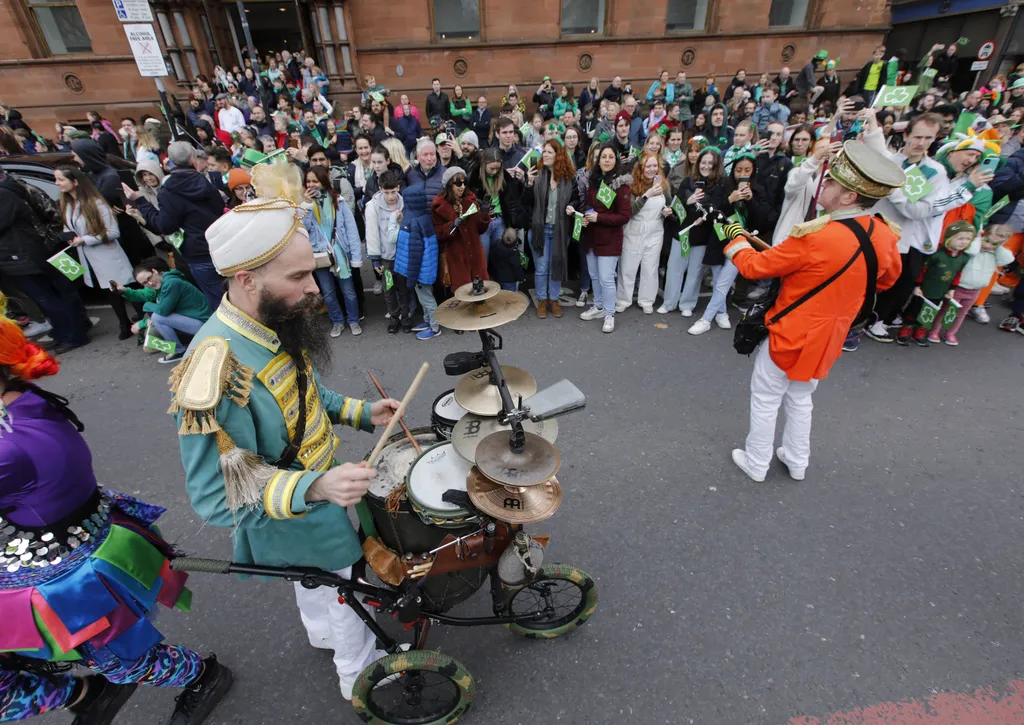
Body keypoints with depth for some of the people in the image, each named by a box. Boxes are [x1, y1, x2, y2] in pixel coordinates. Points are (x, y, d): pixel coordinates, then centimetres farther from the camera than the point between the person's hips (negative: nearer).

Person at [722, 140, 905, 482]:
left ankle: (756, 464, 27)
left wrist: (735, 237, 0)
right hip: (829, 337, 7)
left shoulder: (815, 237, -28)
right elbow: (887, 278, 14)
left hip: (792, 335, -7)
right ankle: (797, 461, 40)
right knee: (800, 399, 25)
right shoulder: (884, 235, -5)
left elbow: (754, 266, -17)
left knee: (766, 400, 12)